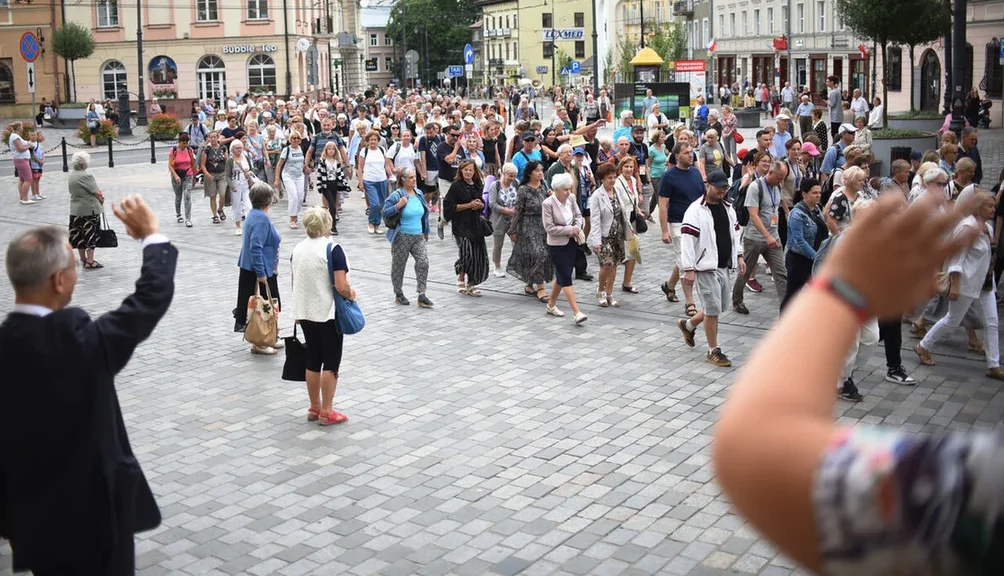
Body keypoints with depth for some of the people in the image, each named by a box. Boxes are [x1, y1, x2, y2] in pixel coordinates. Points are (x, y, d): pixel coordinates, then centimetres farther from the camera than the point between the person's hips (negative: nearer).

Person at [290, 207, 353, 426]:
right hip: (329, 314, -6)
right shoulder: (333, 249, -16)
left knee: (312, 360, 14)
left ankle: (314, 408, 22)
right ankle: (326, 412, 7)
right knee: (331, 362, 3)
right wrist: (351, 295, 1)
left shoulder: (298, 249, 5)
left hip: (306, 313, 6)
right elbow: (341, 287, -20)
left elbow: (295, 284, 13)